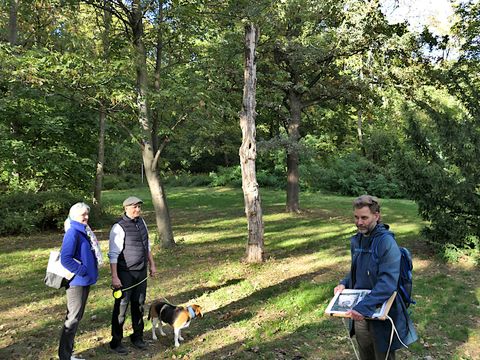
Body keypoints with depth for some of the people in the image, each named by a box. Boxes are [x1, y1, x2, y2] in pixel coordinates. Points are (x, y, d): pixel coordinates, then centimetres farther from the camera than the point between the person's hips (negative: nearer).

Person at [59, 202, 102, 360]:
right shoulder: (73, 232, -19)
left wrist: (90, 272, 11)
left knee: (77, 316, 16)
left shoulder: (84, 231, 10)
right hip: (77, 281, -9)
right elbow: (65, 259, -25)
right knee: (73, 317, -1)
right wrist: (82, 271, -20)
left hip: (84, 280, 9)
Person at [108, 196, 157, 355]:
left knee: (139, 305, 15)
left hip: (141, 271, 6)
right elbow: (113, 254, -17)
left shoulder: (141, 222, 5)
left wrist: (152, 264, 16)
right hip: (125, 273, -6)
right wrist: (114, 277, -19)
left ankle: (137, 337, 30)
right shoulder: (119, 227, -17)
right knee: (121, 307, 3)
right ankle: (116, 342, 17)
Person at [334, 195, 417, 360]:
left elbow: (388, 283, -28)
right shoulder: (356, 240, 3)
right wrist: (344, 283, -1)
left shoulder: (386, 242, -20)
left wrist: (363, 306, -35)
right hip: (359, 312, 6)